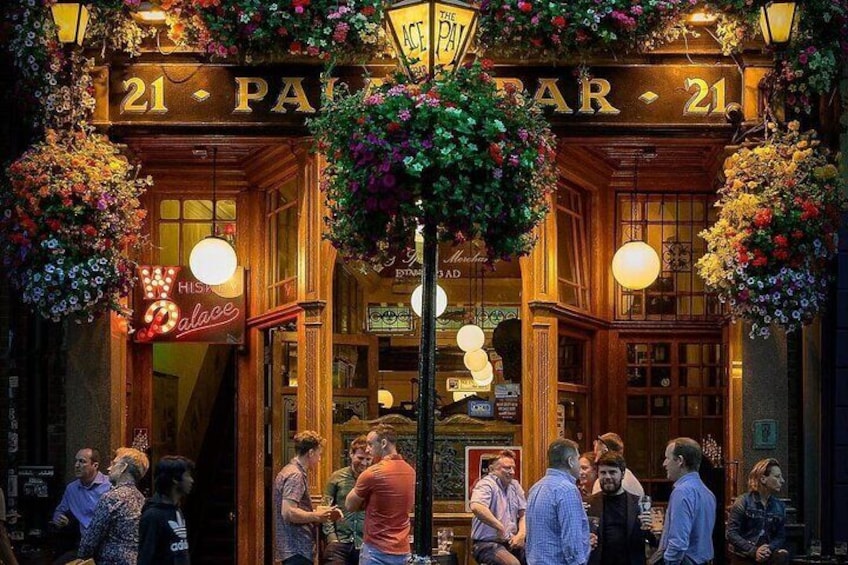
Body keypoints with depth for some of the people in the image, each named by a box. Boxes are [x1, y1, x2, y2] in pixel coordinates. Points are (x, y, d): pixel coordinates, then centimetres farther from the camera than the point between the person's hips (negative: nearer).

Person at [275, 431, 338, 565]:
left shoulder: (289, 471, 17)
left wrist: (315, 511, 14)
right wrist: (316, 516, -12)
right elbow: (288, 513, -23)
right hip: (297, 550, -10)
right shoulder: (295, 475, -14)